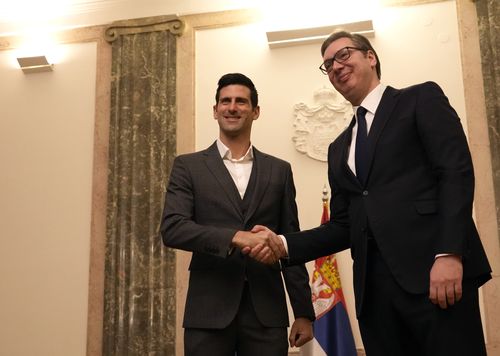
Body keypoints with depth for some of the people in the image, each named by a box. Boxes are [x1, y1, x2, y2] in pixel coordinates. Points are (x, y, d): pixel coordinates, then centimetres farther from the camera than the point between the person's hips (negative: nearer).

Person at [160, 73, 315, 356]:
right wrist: (234, 237, -21)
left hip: (267, 312, 2)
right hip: (209, 312, -1)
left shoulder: (279, 170, 10)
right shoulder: (188, 166, 5)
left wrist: (304, 312, 7)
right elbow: (172, 229, -8)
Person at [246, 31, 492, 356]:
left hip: (432, 269, -5)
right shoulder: (339, 148, 23)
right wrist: (284, 245, 3)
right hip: (373, 285, 5)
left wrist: (449, 254, -18)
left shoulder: (421, 99, 7)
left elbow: (457, 171, -6)